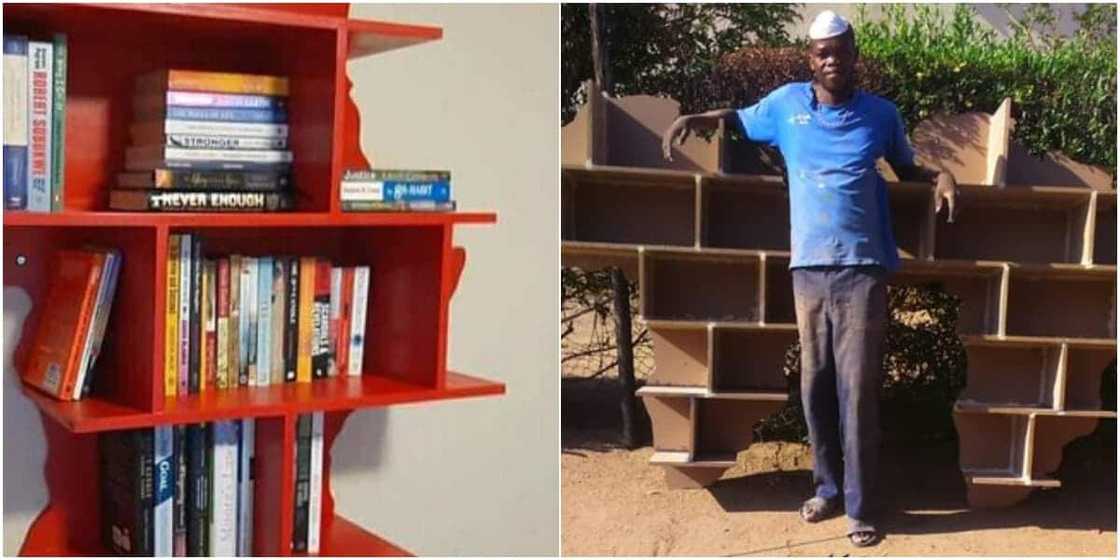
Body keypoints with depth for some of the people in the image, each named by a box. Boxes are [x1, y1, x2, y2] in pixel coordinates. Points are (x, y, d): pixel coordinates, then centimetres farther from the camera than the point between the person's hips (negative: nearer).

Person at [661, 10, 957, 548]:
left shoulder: (881, 114, 6)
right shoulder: (786, 103, 7)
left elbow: (906, 169, 21)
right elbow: (736, 118, 23)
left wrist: (940, 175, 0)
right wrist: (691, 120, 5)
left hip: (863, 268, -2)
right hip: (809, 267, 2)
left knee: (857, 388, -3)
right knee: (815, 385, 9)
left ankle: (861, 506, 4)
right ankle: (828, 486, 26)